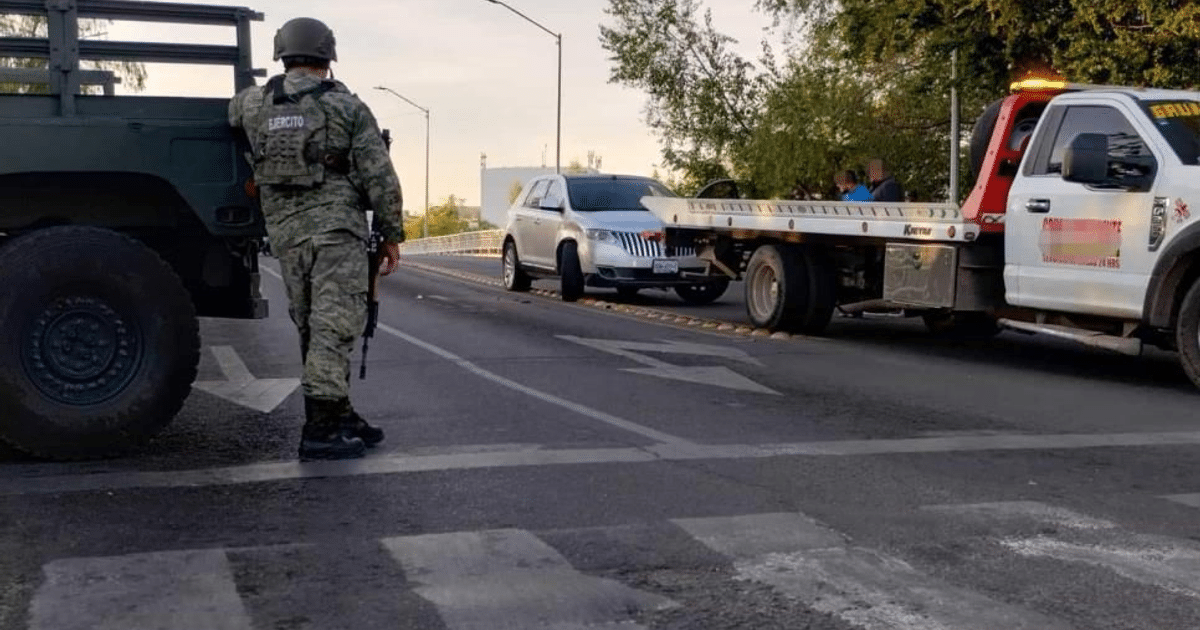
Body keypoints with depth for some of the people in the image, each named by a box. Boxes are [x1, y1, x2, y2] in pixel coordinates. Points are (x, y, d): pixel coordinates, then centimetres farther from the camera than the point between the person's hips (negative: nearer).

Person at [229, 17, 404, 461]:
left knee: (312, 329, 13)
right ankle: (320, 431, -9)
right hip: (337, 228, -5)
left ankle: (339, 416, 21)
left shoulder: (253, 104, 8)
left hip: (284, 232, 5)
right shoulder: (347, 107, -2)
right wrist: (392, 234, 3)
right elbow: (381, 178, -5)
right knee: (334, 326, -6)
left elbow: (230, 112, 32)